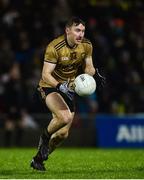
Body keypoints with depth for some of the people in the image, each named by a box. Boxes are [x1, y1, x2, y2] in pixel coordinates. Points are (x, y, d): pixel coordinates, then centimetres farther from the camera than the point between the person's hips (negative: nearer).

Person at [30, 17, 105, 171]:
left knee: (63, 133, 6)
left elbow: (88, 67, 7)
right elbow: (45, 74, -24)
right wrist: (60, 86, -40)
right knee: (65, 117, -33)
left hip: (69, 89, 6)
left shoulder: (86, 46, -6)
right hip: (50, 87, -6)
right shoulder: (54, 47, -23)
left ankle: (38, 159, 28)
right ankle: (45, 137, -2)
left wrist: (94, 74, -16)